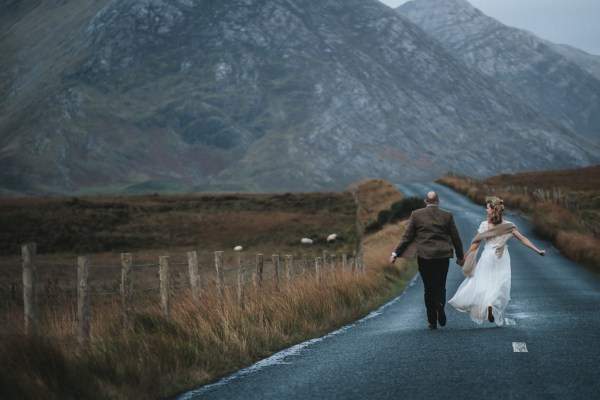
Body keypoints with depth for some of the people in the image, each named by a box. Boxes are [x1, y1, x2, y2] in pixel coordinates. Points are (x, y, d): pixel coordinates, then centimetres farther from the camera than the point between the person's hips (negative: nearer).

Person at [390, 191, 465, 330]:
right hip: (443, 256, 0)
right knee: (440, 286, 8)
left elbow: (407, 236, -1)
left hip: (424, 256, 0)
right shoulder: (447, 215, 1)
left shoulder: (416, 215, 0)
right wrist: (460, 256, 17)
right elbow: (455, 237, 6)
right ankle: (440, 304, -25)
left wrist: (395, 253, 5)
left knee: (429, 288, 8)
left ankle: (432, 321, 7)